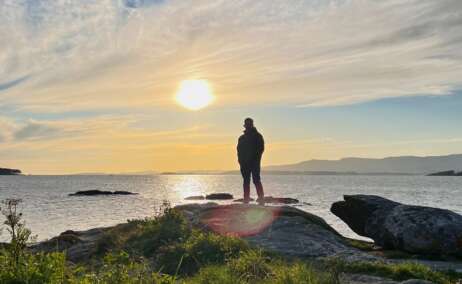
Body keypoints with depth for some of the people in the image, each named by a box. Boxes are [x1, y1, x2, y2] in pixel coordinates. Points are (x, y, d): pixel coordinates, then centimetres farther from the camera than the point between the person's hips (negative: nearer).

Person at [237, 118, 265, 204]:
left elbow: (261, 148, -2)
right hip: (244, 163, 5)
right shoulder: (242, 138, 17)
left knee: (256, 180, -11)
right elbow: (239, 150, 16)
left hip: (254, 162, -5)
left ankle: (261, 197, -10)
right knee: (246, 181, 5)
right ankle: (246, 199, 6)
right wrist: (240, 159, 1)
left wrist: (256, 158, -12)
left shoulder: (257, 136, 4)